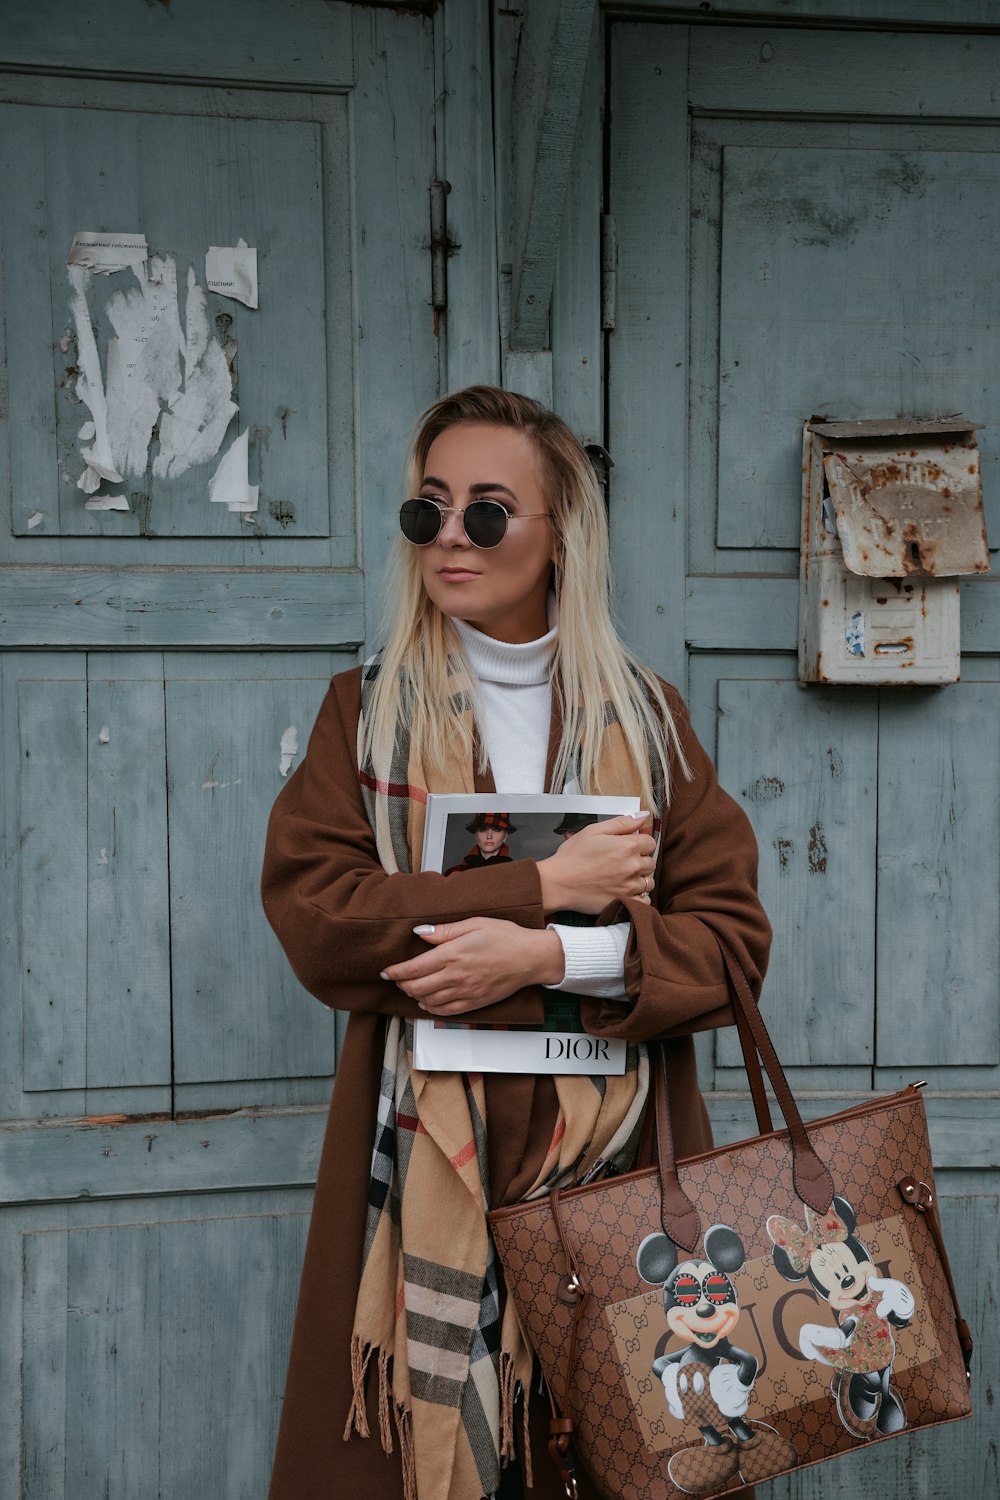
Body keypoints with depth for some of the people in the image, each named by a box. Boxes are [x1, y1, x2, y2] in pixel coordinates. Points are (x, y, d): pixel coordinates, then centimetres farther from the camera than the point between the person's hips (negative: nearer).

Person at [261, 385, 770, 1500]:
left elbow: (733, 937, 0)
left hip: (616, 1157, 1)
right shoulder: (365, 709, 7)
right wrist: (546, 885, -11)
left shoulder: (645, 718, 8)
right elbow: (311, 914, -7)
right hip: (426, 1157, 0)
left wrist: (552, 957, -16)